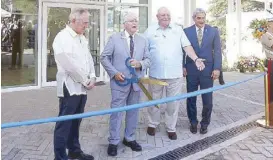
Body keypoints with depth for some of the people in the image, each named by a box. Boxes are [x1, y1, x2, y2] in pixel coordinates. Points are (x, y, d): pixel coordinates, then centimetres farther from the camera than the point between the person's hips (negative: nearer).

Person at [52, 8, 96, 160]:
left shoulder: (82, 38, 13)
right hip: (70, 87, -8)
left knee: (76, 122, 17)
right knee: (64, 123, -1)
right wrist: (86, 81, -9)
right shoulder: (62, 38, -13)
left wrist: (92, 77, 1)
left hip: (82, 88, 8)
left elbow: (89, 58, 16)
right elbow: (70, 65, -18)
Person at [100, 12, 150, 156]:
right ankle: (113, 142, 13)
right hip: (120, 81, -4)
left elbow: (148, 59, 9)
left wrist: (140, 64, -14)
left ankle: (129, 139, 27)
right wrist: (114, 73, -14)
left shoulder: (142, 41, 11)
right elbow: (104, 57, -3)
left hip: (136, 82, 4)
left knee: (133, 112, 12)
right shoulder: (114, 38, -1)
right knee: (116, 112, 0)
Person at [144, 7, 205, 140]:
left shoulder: (178, 30, 8)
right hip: (155, 73, 0)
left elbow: (187, 46, 3)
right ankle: (152, 124, 32)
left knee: (173, 102, 8)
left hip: (175, 74, 1)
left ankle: (171, 128, 23)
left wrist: (196, 59, -11)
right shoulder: (150, 31, 5)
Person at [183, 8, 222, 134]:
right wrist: (183, 67, -3)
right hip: (191, 70, 0)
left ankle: (204, 123, 23)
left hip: (208, 70, 0)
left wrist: (217, 68, -7)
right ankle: (193, 122, 26)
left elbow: (217, 51, 1)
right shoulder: (186, 31, 3)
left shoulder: (213, 31, 4)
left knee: (207, 100, 5)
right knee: (191, 98, 9)